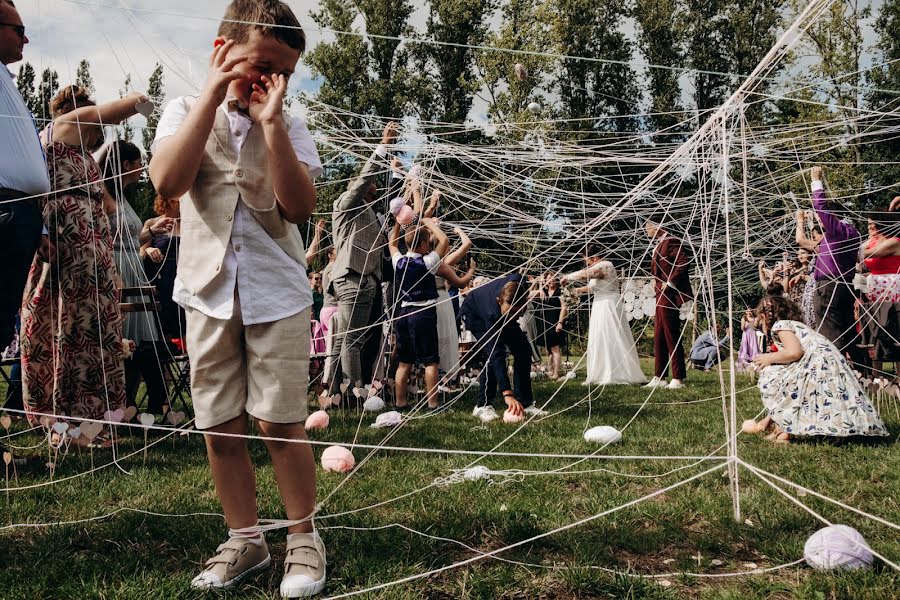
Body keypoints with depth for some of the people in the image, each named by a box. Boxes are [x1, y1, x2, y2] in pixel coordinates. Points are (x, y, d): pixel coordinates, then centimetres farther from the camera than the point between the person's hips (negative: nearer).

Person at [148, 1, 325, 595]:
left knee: (280, 422, -3)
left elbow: (300, 206, -13)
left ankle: (305, 538, 13)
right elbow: (168, 181, -16)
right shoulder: (185, 113, 4)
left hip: (277, 292, -1)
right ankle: (246, 539, 22)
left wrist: (270, 120, -17)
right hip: (208, 290, 2)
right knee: (220, 426, 7)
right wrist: (213, 93, -15)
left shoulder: (290, 128, 3)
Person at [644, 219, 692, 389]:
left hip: (669, 296, -10)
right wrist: (658, 286, 12)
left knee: (672, 337, -7)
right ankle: (659, 377, 18)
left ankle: (678, 379, -3)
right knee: (659, 337, 12)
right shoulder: (659, 245, 18)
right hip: (661, 297, 10)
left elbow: (684, 262, -21)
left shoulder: (671, 242, -11)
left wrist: (670, 283, -19)